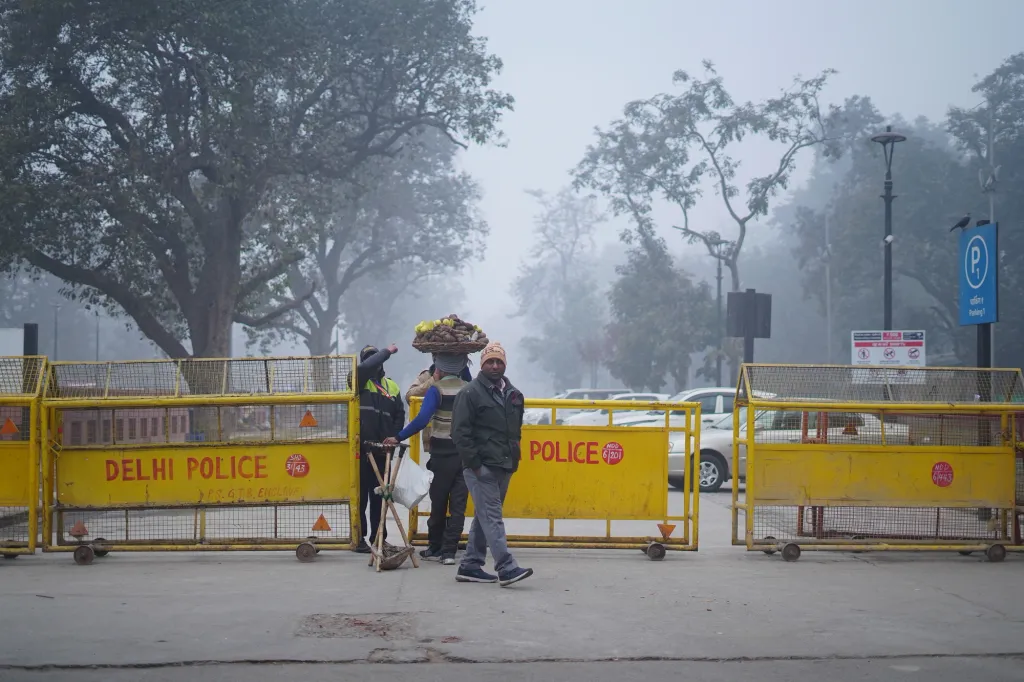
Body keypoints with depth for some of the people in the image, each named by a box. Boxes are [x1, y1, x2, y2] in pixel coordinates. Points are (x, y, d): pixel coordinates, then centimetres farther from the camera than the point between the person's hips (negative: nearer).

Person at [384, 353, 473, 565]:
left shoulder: (436, 389, -9)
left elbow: (422, 420, -20)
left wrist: (398, 438, -16)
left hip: (443, 454, -3)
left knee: (438, 503, 9)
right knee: (458, 505, 3)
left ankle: (435, 549, 18)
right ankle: (449, 551, -1)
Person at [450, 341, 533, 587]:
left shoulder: (514, 395, 14)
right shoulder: (470, 393, -7)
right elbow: (460, 432, -12)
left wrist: (514, 459, 15)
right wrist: (474, 463, -15)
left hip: (504, 468, 8)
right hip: (481, 469, -8)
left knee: (485, 518, 12)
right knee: (492, 518, -11)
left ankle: (470, 566, 19)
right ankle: (507, 568, -18)